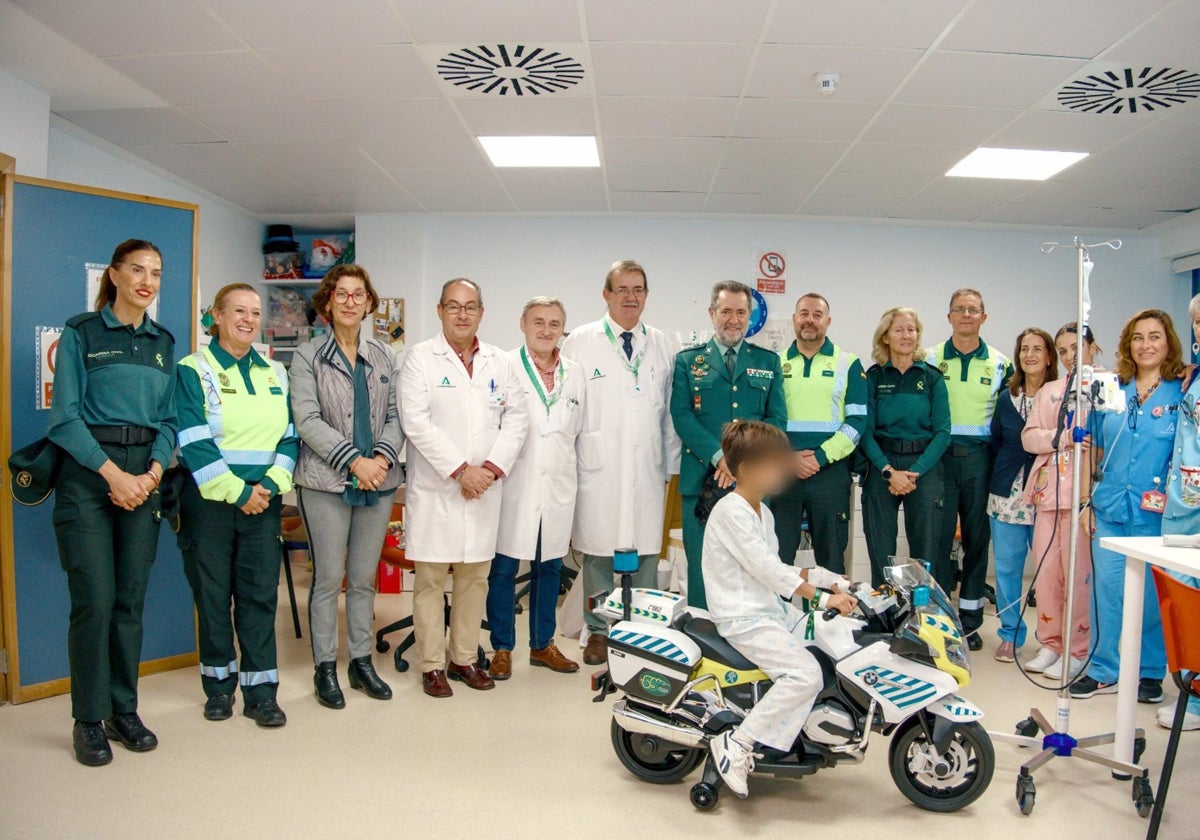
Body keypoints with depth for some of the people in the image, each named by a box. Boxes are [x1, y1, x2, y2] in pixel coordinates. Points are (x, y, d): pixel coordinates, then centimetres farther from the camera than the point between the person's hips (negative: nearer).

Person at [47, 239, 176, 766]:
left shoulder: (163, 342, 14)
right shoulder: (81, 334, 0)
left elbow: (168, 419, 11)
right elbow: (65, 416, -6)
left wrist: (153, 473, -5)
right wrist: (112, 473, -13)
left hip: (143, 478, 4)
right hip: (88, 476, -4)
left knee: (131, 600, 7)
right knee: (94, 601, -4)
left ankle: (124, 710, 19)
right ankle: (89, 720, 10)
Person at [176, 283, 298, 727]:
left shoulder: (275, 373, 12)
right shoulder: (193, 370, -2)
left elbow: (289, 436, 8)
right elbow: (193, 442, -10)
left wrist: (270, 484, -8)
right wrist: (237, 491, -14)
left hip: (263, 501, 3)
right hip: (209, 500, -3)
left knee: (261, 592, 3)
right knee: (213, 594, 6)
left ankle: (260, 691, 10)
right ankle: (219, 683, 22)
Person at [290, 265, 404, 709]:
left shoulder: (384, 357, 11)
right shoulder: (308, 356, 1)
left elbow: (395, 416, 7)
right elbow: (307, 420, -8)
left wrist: (382, 457, -11)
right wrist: (354, 461, -15)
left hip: (379, 481, 3)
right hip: (327, 483, -3)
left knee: (365, 577, 11)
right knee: (328, 578, 3)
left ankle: (361, 661, 23)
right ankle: (325, 667, 16)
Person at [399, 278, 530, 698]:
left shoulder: (501, 362, 11)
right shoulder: (419, 357, -1)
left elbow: (516, 419, 6)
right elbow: (416, 421, -11)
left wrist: (491, 468, -8)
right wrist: (460, 470, -14)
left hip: (484, 489, 4)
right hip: (434, 488, -4)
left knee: (475, 576, 10)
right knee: (430, 579, 2)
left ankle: (464, 658, 23)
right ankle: (432, 664, 14)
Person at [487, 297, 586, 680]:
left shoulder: (575, 374, 10)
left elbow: (577, 430, 14)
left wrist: (570, 473, 11)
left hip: (558, 489, 4)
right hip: (514, 487, -4)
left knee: (550, 568, 13)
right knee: (504, 569, 4)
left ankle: (542, 644, 28)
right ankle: (502, 648, 19)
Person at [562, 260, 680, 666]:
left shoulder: (662, 346, 11)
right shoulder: (581, 342, 3)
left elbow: (671, 411, 13)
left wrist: (671, 464, 11)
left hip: (648, 469, 2)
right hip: (598, 469, -2)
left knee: (646, 554, 6)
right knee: (598, 552, 4)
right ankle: (598, 632, 19)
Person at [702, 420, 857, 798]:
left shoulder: (762, 511, 15)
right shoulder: (731, 511, -17)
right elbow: (765, 569, -23)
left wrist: (829, 580, 6)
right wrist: (822, 596, -25)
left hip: (772, 609, 10)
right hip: (742, 619, -10)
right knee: (805, 673, -24)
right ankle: (737, 743, -16)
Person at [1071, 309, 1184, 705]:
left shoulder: (1183, 393, -1)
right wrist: (1085, 500, 9)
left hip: (1155, 513, -3)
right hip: (1110, 508, 3)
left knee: (1152, 595, 5)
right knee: (1106, 588, 6)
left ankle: (1150, 672, 22)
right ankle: (1103, 671, 17)